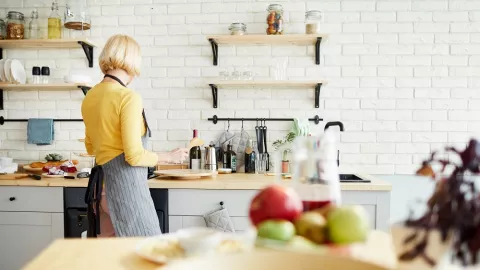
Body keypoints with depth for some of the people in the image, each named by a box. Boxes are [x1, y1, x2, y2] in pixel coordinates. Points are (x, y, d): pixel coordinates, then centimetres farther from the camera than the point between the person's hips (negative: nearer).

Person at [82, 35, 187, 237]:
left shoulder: (90, 97, 8)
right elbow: (134, 156, -18)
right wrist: (169, 156, -3)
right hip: (125, 183, -8)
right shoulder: (128, 97, -16)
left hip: (100, 183, 8)